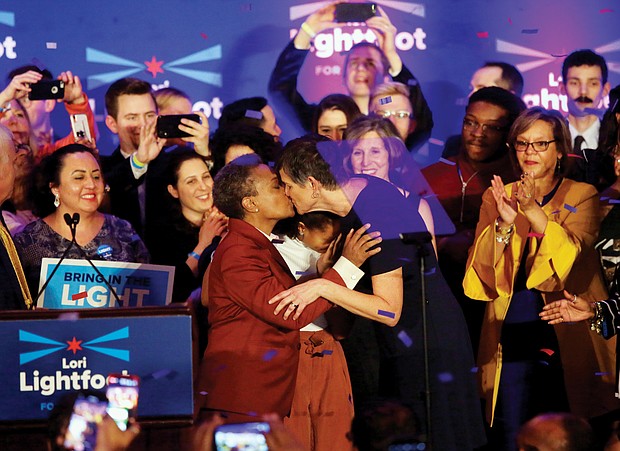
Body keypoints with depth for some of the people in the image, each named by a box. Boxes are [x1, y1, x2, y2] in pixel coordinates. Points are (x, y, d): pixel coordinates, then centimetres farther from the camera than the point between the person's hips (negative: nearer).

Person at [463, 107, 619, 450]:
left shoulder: (582, 196, 5)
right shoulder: (498, 197, 10)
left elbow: (570, 254, -14)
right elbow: (483, 273, -3)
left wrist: (534, 212, -30)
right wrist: (503, 224, -20)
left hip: (569, 336, -1)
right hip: (514, 332, 1)